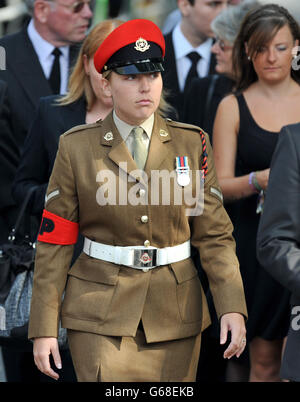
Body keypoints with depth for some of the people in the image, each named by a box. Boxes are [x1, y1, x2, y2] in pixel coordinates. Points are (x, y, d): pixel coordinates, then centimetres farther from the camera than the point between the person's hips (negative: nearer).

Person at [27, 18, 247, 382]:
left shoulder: (191, 143, 3)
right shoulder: (77, 147, -1)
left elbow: (214, 233, 3)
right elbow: (54, 242, 0)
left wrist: (232, 308, -10)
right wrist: (44, 328, -4)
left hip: (174, 313, 2)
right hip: (101, 313, -2)